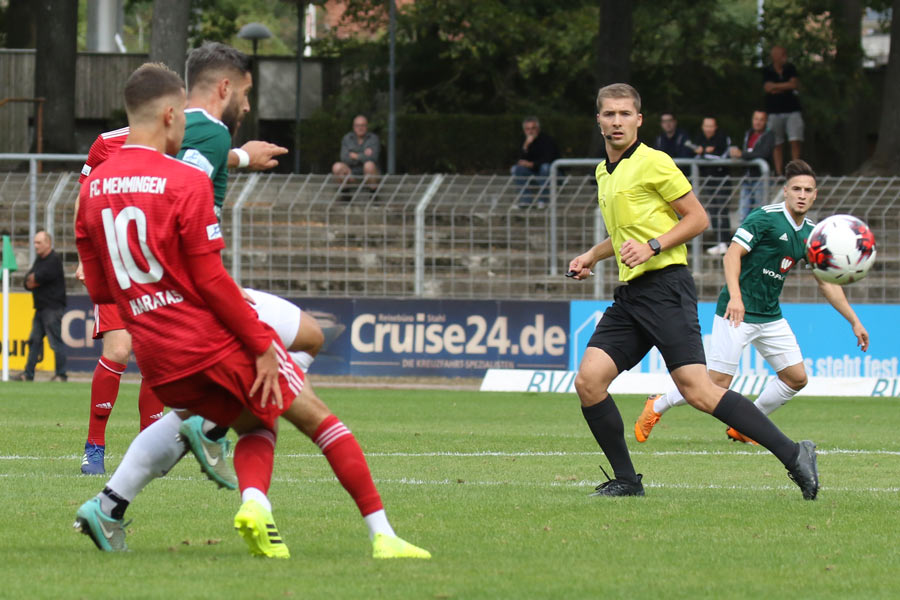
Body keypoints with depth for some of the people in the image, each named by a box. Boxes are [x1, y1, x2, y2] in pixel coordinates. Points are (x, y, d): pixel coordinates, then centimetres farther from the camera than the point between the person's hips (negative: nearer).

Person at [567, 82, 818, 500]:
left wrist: (652, 246, -15)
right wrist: (591, 257, 23)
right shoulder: (604, 172, 20)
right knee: (588, 380, -6)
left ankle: (793, 455, -16)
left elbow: (697, 218, -5)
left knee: (696, 389, -18)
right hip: (629, 293, 8)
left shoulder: (653, 162, -5)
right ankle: (626, 480, 5)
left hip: (664, 286, -8)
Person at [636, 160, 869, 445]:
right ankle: (657, 407, 12)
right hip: (737, 312, -7)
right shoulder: (765, 218, -14)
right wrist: (735, 296, -36)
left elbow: (827, 284, 15)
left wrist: (854, 322, 11)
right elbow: (732, 255, -22)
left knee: (796, 378, 1)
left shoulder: (811, 234, 8)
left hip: (771, 316, 7)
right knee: (718, 383, -10)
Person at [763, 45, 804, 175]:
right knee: (777, 145, -1)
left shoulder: (790, 68, 8)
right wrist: (787, 86, -6)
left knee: (796, 142, -9)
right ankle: (779, 173, 1)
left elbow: (795, 85, -4)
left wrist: (777, 87, -6)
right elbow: (768, 87, -10)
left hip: (792, 111, 1)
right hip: (775, 112, -1)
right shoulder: (766, 71, 3)